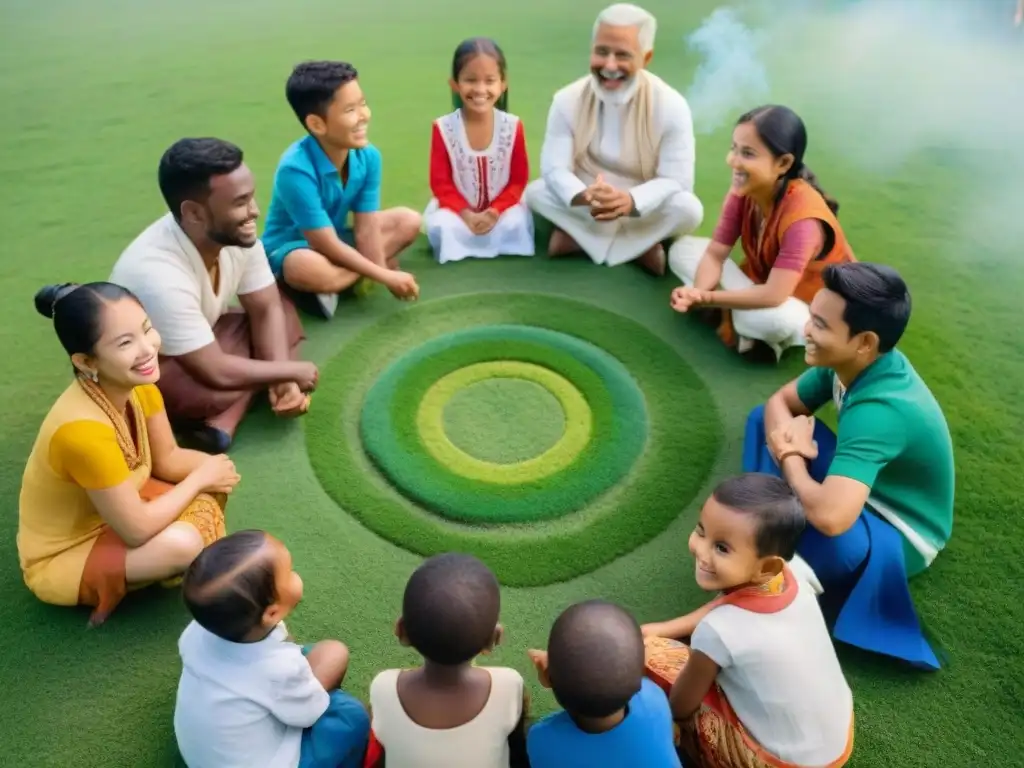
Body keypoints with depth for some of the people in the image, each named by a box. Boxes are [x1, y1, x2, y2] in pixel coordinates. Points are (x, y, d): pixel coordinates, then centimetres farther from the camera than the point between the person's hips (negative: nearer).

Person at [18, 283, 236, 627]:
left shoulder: (137, 382, -15)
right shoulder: (83, 429, -38)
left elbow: (168, 459, -2)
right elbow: (138, 531, -31)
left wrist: (211, 467, -23)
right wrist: (200, 478, -18)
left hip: (112, 513, 7)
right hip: (62, 559, -7)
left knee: (214, 484, -7)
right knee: (182, 543, -30)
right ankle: (107, 585, 1)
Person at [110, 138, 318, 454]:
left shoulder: (237, 233, -17)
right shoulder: (159, 275, -37)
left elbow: (266, 309, -6)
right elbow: (216, 373, -32)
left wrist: (284, 379, -20)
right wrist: (292, 371, -20)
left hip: (197, 343, 9)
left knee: (286, 314, -7)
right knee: (215, 391, -37)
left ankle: (223, 420, -17)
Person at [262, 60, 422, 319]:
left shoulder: (368, 156, -16)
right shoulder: (296, 169, -32)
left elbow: (366, 229, -13)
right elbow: (327, 246, -29)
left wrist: (380, 270, -23)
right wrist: (385, 275, -27)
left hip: (336, 237, 7)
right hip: (290, 247, -7)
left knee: (409, 221, -3)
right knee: (311, 270, -42)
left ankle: (348, 274, -13)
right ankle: (356, 273, -9)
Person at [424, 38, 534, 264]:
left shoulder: (513, 126, -10)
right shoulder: (443, 128, -12)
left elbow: (519, 180, -4)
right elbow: (440, 183, -8)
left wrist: (495, 211, -20)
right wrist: (466, 215, -21)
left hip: (501, 206, 1)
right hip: (457, 208, -1)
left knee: (514, 225, -29)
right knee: (441, 227, -30)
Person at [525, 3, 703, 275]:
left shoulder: (671, 106, -18)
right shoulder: (568, 100, -13)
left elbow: (676, 180, -21)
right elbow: (554, 167, -18)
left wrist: (630, 201, -42)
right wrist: (584, 196, -42)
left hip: (642, 209, -1)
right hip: (585, 209, 2)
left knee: (689, 209, -30)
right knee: (536, 192, -25)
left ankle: (580, 238, -20)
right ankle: (640, 245, -21)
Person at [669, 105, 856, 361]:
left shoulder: (802, 217, -34)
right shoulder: (742, 191, -14)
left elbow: (774, 296, -39)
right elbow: (714, 254, -15)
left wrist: (708, 298, -34)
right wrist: (697, 291, -36)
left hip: (812, 306, -6)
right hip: (761, 284, 7)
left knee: (773, 319, -43)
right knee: (682, 250, -8)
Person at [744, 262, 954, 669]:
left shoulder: (880, 411, -38)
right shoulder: (856, 361, -14)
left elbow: (830, 517, -49)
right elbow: (780, 401, 2)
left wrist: (791, 459, -28)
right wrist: (783, 434, -23)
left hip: (897, 534, -8)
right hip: (864, 487, 9)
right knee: (762, 418, 5)